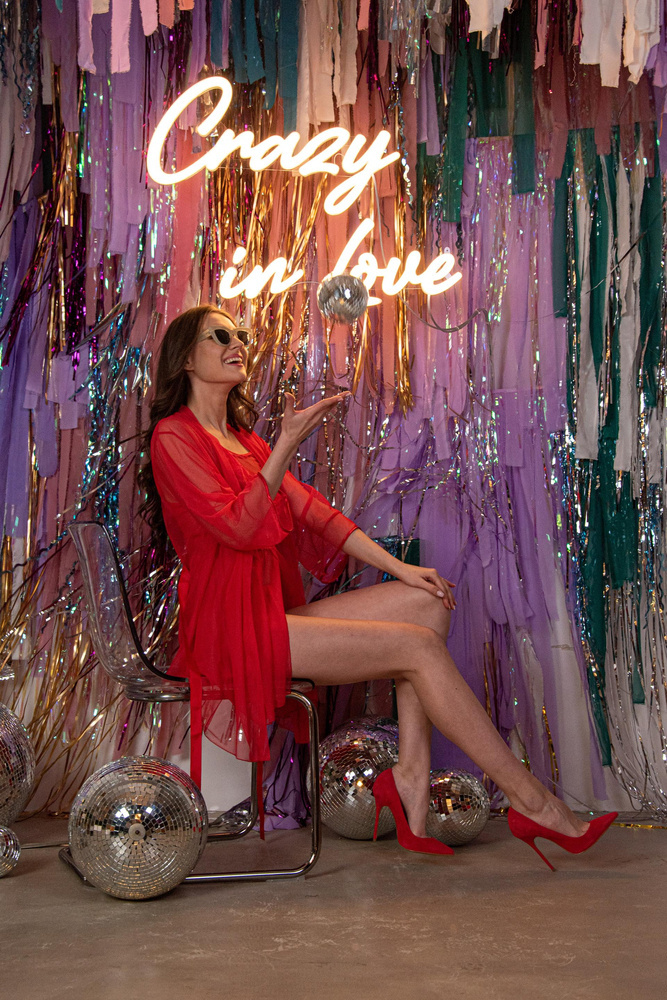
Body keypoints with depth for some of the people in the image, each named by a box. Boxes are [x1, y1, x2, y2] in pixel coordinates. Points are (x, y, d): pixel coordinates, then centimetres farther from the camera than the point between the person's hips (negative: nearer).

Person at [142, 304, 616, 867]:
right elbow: (238, 527, -17)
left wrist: (399, 568, 7)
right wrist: (288, 445, -21)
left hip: (272, 615, 9)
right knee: (417, 645, -17)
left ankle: (411, 774, -14)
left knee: (428, 602, -6)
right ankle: (531, 802, -12)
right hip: (231, 630, -9)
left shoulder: (241, 437, 21)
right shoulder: (174, 436, -5)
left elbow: (311, 511, 15)